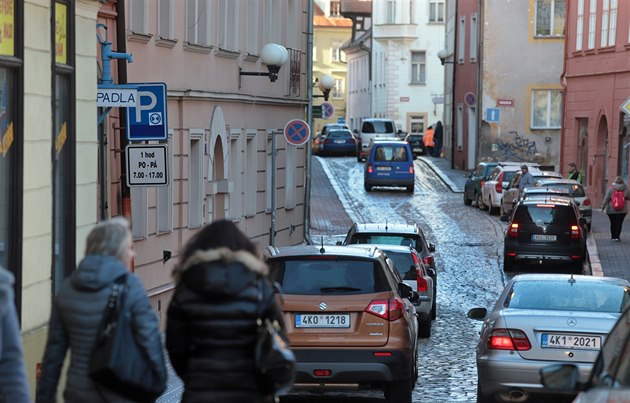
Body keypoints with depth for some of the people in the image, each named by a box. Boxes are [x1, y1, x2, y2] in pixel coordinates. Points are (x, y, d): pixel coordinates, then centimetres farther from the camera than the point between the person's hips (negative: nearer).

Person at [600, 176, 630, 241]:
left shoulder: (611, 189, -8)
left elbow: (606, 198, -9)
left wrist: (602, 207, -3)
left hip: (611, 210, 0)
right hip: (622, 210, 0)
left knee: (613, 223, 12)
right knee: (619, 223, 2)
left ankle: (613, 236, 21)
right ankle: (617, 237, -7)